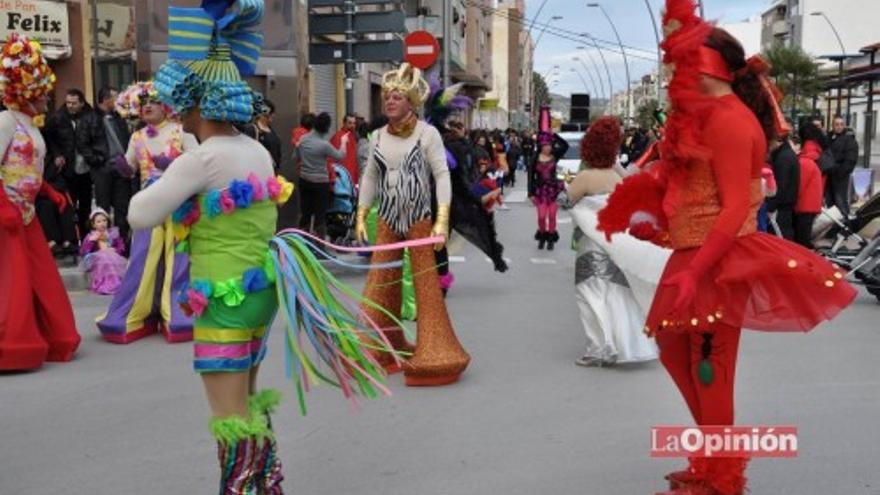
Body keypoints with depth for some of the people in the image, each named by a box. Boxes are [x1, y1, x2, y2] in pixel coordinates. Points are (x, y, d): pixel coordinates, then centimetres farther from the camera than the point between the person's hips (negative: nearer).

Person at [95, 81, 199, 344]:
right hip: (149, 204, 3)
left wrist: (172, 164, -21)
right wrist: (122, 165, -10)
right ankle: (134, 315, 11)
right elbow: (128, 169, 12)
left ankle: (176, 315, 9)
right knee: (143, 260, 1)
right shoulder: (137, 138, 12)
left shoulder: (181, 132, -1)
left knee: (177, 259, 0)